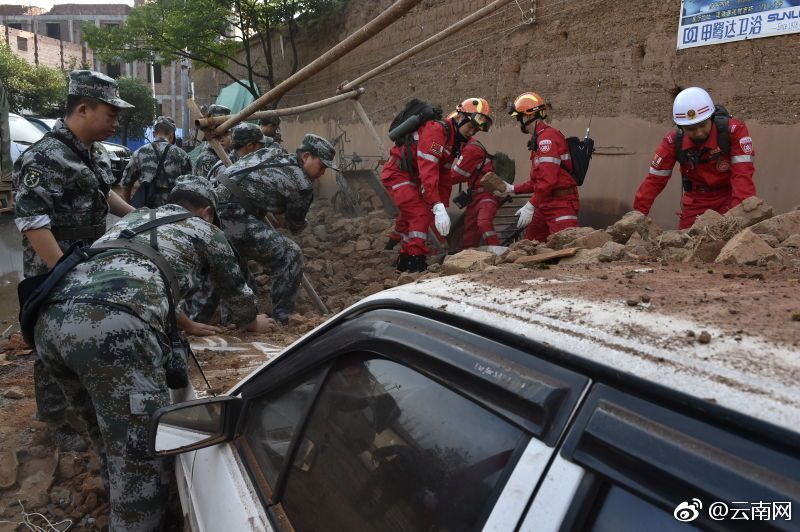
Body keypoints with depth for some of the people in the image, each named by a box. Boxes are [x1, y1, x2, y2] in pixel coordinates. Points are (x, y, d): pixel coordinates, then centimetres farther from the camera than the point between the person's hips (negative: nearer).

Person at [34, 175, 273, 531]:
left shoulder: (131, 219, 39)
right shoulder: (204, 230, 24)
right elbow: (234, 289, 38)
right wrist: (252, 322, 59)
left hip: (50, 320, 8)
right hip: (113, 326, -8)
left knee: (109, 429, 28)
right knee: (140, 453, -1)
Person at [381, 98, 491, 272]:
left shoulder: (455, 142, 9)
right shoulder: (436, 130, -22)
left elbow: (445, 179, 12)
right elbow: (428, 171, -31)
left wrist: (443, 208, 8)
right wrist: (438, 208, -35)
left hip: (412, 177, 10)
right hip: (397, 173, -10)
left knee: (410, 215, 18)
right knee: (421, 215, -18)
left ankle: (404, 261, 34)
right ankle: (416, 262, -14)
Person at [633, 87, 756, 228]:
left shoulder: (734, 130, -22)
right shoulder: (673, 141, -15)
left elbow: (743, 173, -28)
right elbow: (654, 180, -12)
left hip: (729, 196, -2)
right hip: (696, 201, 2)